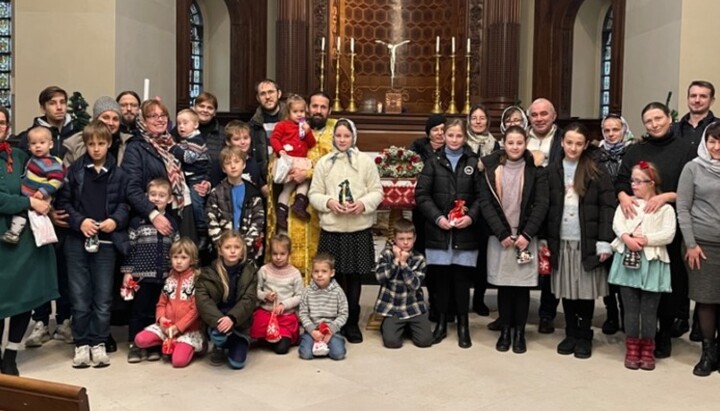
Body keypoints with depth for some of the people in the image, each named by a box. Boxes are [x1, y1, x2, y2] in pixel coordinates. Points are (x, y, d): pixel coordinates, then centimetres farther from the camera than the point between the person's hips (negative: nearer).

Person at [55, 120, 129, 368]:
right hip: (77, 241, 0)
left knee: (103, 296, 5)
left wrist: (115, 220, -12)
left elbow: (125, 204, 6)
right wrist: (79, 221, -13)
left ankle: (98, 343, 16)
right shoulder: (75, 170, 3)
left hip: (106, 242, 0)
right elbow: (63, 201, 2)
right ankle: (81, 343, 14)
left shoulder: (118, 174, 5)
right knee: (80, 296, 4)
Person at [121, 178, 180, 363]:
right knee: (138, 311, 4)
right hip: (141, 275, -2)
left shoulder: (172, 222, 7)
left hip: (164, 277, 2)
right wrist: (127, 272, -6)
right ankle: (135, 345, 14)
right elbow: (129, 247, -2)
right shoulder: (137, 220, -2)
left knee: (155, 312, 9)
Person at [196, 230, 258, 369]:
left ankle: (232, 344, 26)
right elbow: (202, 300, -17)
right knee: (218, 333, -34)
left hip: (239, 322, 1)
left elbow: (249, 300, -13)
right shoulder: (209, 272, -7)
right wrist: (218, 320, -33)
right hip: (217, 319, 0)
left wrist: (232, 318, -29)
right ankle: (219, 348, 4)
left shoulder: (249, 270, -5)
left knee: (237, 363, -10)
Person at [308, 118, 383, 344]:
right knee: (334, 276, 6)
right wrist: (328, 202, -14)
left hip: (359, 228, 0)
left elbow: (377, 191, 2)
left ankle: (352, 323, 20)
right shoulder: (324, 162, 5)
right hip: (332, 228, 1)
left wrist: (363, 203, -16)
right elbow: (314, 194, 5)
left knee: (354, 277, 7)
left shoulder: (366, 161, 3)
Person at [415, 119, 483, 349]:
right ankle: (441, 323, 19)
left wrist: (471, 216, -13)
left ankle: (463, 325, 16)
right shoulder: (433, 162, 6)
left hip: (465, 232, -1)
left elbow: (481, 195, 2)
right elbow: (421, 194, 0)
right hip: (438, 230, 1)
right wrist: (437, 217, -11)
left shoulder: (474, 163, 5)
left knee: (462, 278, 3)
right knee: (442, 277, 6)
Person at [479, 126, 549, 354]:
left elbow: (541, 204, -4)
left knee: (522, 286, 3)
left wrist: (526, 234, -13)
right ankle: (505, 331, 17)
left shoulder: (535, 170, 2)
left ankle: (519, 332, 15)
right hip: (499, 237, 1)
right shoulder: (491, 168, 3)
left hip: (526, 236, -1)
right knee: (503, 285, 5)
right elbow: (485, 203, -3)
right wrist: (502, 233, -11)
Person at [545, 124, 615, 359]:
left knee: (586, 289, 5)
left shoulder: (596, 172, -2)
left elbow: (607, 206, -5)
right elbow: (545, 207, 5)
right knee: (567, 289, 9)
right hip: (561, 241, 2)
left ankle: (585, 336, 19)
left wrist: (604, 242, -12)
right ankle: (571, 334, 23)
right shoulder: (552, 171, 5)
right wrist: (545, 240, 1)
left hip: (587, 242, -2)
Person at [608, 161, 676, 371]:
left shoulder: (664, 208, 3)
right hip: (628, 259, 2)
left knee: (649, 310, 4)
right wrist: (627, 238, -21)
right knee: (631, 308, 6)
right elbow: (617, 224, -3)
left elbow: (668, 235, -9)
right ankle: (632, 349, 14)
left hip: (652, 262, -2)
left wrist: (644, 239, -17)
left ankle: (647, 350, 17)